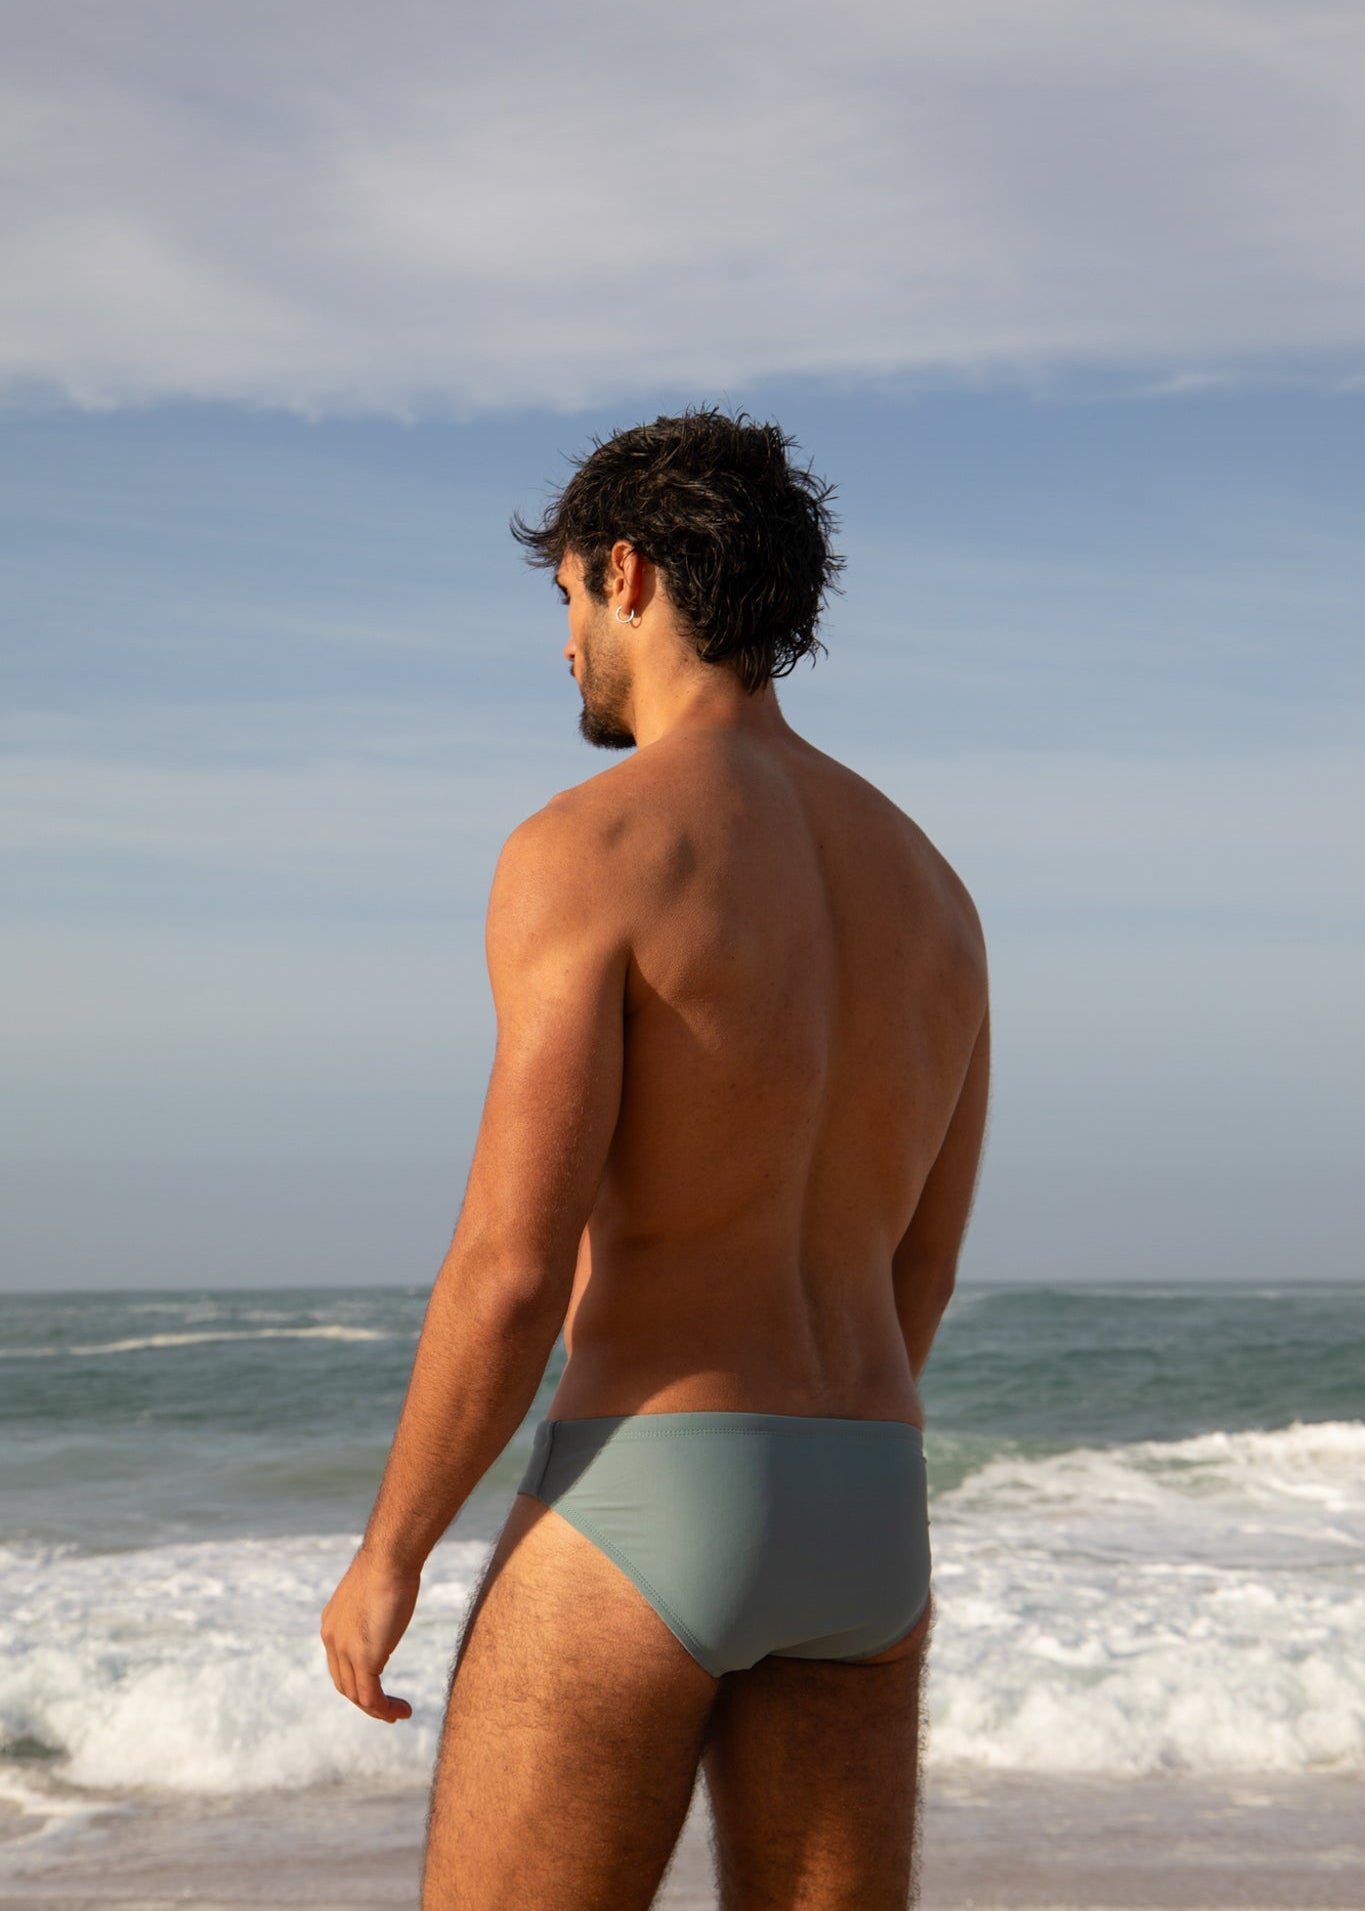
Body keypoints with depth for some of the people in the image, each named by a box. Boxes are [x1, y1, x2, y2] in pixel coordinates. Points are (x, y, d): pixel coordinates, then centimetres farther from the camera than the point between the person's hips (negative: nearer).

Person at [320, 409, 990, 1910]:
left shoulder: (587, 848, -11)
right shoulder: (928, 888, 13)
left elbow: (512, 1270, -15)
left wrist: (386, 1556, -3)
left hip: (643, 1504, -7)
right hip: (865, 1525, 7)